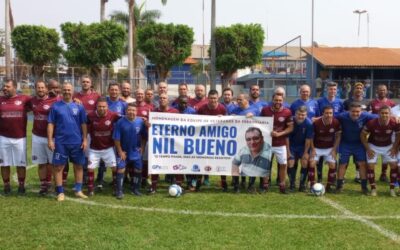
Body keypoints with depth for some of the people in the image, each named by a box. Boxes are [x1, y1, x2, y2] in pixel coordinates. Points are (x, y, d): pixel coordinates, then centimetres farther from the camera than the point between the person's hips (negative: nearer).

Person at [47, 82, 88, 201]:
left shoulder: (79, 106, 5)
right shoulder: (55, 106, 1)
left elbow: (83, 124, 5)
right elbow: (51, 124, 0)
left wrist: (85, 139, -1)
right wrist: (50, 139, -6)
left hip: (77, 142, 2)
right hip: (60, 142, -1)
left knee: (78, 166, 8)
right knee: (58, 167, 1)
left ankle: (78, 190, 19)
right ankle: (60, 192, 10)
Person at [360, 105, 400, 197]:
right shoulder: (371, 123, -29)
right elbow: (363, 135, -14)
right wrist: (368, 149, -15)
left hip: (388, 146, 2)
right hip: (373, 146, -1)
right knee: (370, 166, -8)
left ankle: (392, 188, 6)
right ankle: (373, 188, 4)